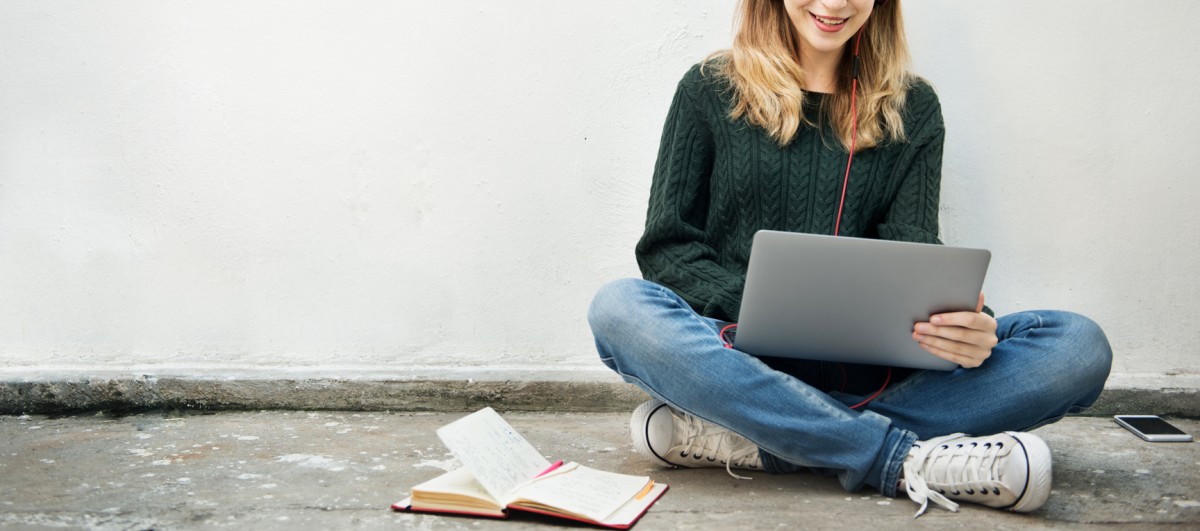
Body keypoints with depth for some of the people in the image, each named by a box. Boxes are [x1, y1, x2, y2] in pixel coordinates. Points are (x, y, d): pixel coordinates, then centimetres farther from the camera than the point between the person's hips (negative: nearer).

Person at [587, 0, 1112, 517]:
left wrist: (966, 323, -23)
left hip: (868, 369, 2)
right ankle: (904, 458, -32)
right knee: (620, 307, -32)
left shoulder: (911, 108, 13)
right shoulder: (710, 89, 8)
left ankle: (743, 440, -29)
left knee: (1079, 346, -20)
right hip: (743, 355, -2)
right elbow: (667, 245, 3)